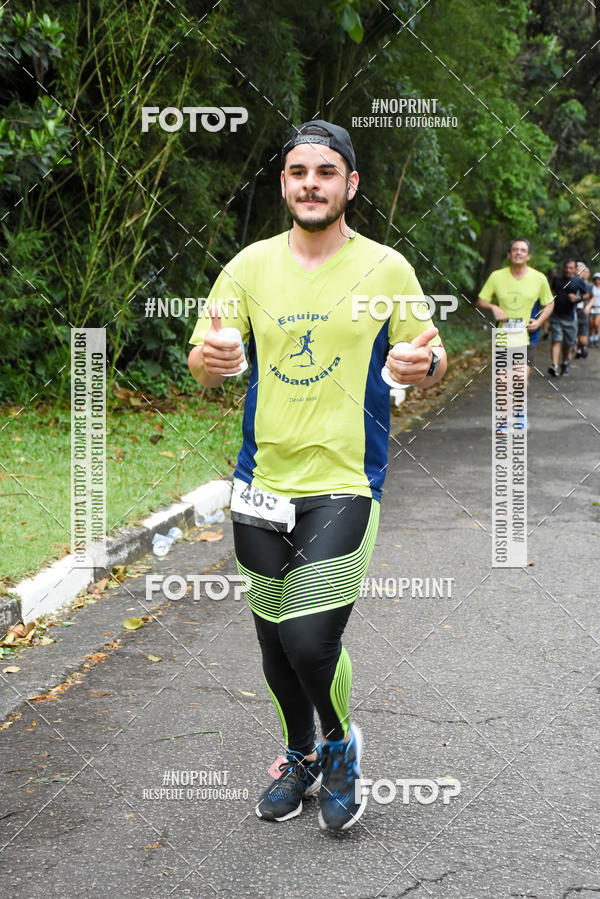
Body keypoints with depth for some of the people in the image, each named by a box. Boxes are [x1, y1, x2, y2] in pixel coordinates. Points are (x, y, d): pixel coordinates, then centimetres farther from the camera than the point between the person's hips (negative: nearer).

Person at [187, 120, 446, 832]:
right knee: (274, 641, 13)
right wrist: (207, 359, -20)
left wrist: (426, 363, -20)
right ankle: (301, 756, 38)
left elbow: (430, 361, 6)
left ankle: (340, 745, 17)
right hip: (260, 484, 3)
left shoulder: (386, 268, -1)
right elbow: (203, 364, 5)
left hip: (343, 485, -3)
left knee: (312, 641, -14)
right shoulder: (251, 265, 4)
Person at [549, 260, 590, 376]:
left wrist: (578, 298, -11)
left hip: (569, 317, -1)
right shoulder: (557, 279, 8)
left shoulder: (579, 282, 0)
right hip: (556, 316, 1)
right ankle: (554, 365, -21)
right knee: (556, 341, -11)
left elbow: (586, 295, 8)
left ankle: (565, 363, 31)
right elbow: (552, 290, 26)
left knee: (568, 344, 8)